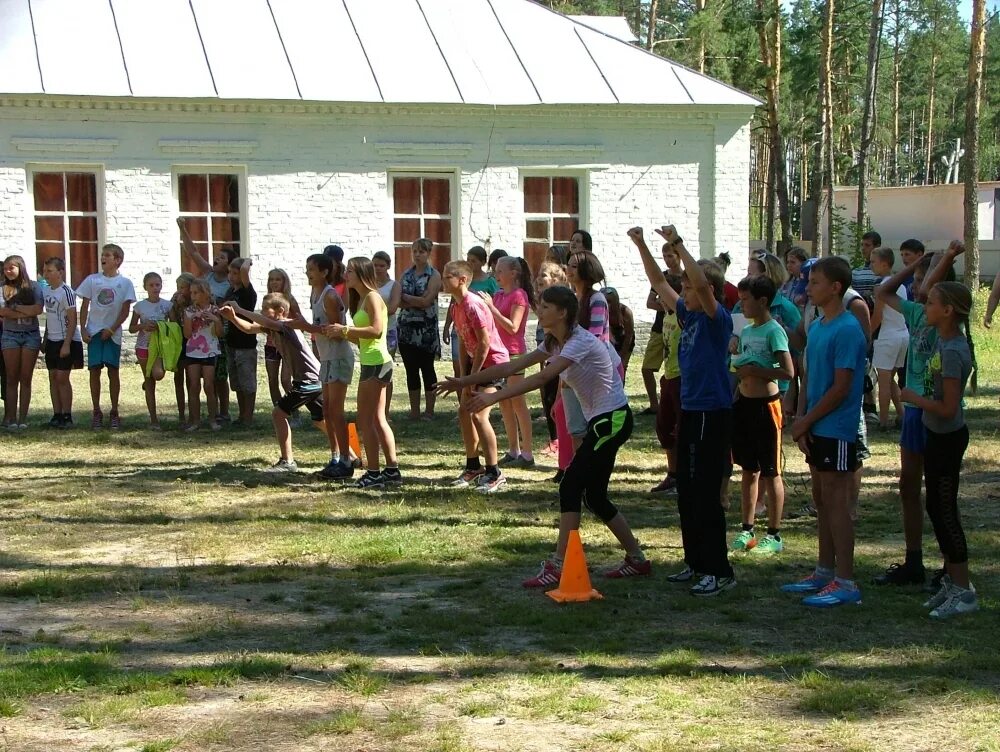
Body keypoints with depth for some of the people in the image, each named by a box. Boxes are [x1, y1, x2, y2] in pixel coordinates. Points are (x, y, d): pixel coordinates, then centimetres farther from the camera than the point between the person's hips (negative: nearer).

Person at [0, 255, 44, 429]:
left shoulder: (33, 286, 1)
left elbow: (38, 309, -11)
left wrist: (15, 307, -8)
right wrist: (26, 312, -12)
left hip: (31, 335, 0)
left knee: (26, 379, 2)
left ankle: (23, 419, 3)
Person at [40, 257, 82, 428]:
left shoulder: (66, 292, -15)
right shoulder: (47, 291, 9)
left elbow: (72, 320, -16)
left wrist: (67, 344, -20)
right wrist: (45, 340, 17)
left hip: (66, 340, -8)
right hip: (51, 341, 8)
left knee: (62, 378, -5)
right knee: (53, 378, 8)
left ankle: (67, 416, 2)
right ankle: (57, 415, 13)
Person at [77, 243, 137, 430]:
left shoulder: (125, 283, 1)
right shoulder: (92, 280, 5)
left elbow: (125, 310, -1)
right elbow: (84, 306, 6)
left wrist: (111, 329, -9)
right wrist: (83, 329, -2)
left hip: (113, 333, -1)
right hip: (94, 332, 1)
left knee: (113, 371, -1)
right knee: (94, 371, 0)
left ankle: (114, 412, 7)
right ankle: (96, 412, 7)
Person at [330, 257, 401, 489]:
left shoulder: (372, 297, -11)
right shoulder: (361, 299, 17)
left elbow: (376, 330, -24)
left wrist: (345, 329, -19)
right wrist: (343, 335, 4)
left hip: (377, 363, -10)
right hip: (370, 364, 10)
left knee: (365, 420, -8)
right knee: (377, 419, 14)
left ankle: (373, 472, -7)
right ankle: (392, 469, 19)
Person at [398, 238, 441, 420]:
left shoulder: (434, 275, -3)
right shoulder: (406, 274, 10)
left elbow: (426, 301, -14)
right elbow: (399, 302, 1)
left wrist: (405, 297, -4)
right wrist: (417, 301, -14)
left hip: (426, 329, -4)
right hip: (407, 327, 4)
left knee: (427, 369, 1)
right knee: (411, 370, 6)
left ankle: (429, 410, 7)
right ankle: (414, 410, 12)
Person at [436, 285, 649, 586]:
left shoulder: (581, 342, -21)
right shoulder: (553, 343, 8)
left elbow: (543, 377, -32)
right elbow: (513, 366, 6)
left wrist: (494, 396, -37)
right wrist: (465, 381, 0)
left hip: (613, 419, -10)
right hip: (600, 420, 10)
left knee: (571, 486, -13)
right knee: (594, 495, 11)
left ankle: (558, 566, -11)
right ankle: (636, 560, 21)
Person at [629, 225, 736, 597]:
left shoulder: (717, 318, -12)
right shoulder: (688, 314, 10)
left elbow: (701, 283, -30)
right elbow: (659, 282, 19)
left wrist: (678, 243, -26)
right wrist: (641, 245, 12)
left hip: (712, 416, -9)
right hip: (691, 412, 9)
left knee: (706, 495, -7)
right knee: (687, 493, 14)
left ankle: (719, 571, -2)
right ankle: (696, 562, 24)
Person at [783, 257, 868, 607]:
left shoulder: (847, 331, -17)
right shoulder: (817, 327, 11)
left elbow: (841, 388, -19)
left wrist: (805, 421, -12)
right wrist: (802, 423, 5)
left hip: (837, 430, -9)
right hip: (817, 429, 9)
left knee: (836, 502, -5)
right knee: (822, 500, 14)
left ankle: (846, 582, 0)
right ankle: (825, 572, 24)